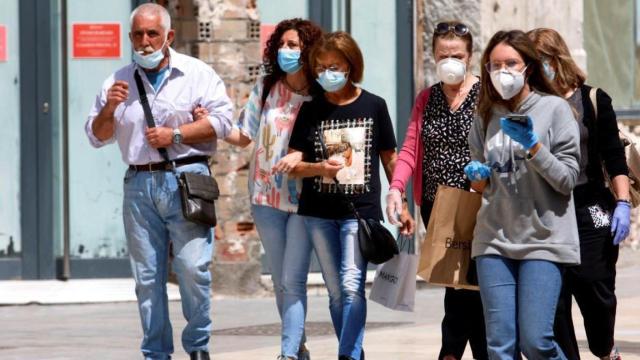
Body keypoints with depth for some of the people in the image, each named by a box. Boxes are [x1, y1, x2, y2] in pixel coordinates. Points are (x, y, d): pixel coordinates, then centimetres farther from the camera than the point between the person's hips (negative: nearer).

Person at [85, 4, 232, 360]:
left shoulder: (197, 74, 6)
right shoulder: (119, 81, 17)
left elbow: (221, 120, -3)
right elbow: (98, 136, 16)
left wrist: (175, 135, -10)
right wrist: (109, 109, -4)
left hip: (186, 180, -3)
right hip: (140, 184, 3)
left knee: (193, 267, -12)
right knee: (147, 274, 2)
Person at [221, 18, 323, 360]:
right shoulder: (266, 88, 3)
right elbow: (243, 136, 6)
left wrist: (302, 156, -24)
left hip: (305, 199, -4)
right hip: (267, 195, 4)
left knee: (293, 281, -11)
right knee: (281, 281, 12)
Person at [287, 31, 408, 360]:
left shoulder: (373, 106, 1)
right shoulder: (311, 110, 5)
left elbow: (390, 159, 8)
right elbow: (293, 165, 1)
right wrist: (319, 167, -19)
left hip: (361, 210, -3)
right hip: (319, 213, 3)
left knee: (352, 285, -16)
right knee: (335, 291, 8)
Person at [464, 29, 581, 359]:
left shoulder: (554, 109, -1)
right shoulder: (486, 116, 11)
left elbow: (567, 179, -5)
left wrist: (533, 146, -18)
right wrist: (477, 177, -2)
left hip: (543, 240, -4)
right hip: (494, 239, 4)